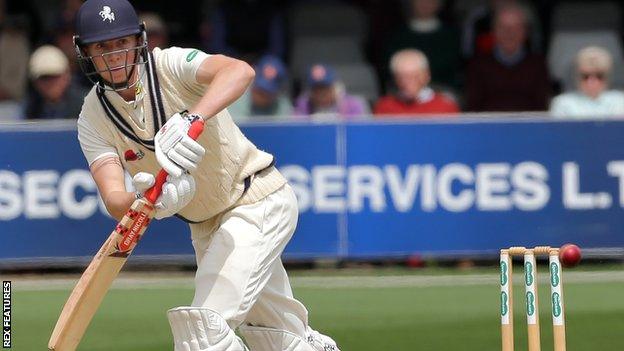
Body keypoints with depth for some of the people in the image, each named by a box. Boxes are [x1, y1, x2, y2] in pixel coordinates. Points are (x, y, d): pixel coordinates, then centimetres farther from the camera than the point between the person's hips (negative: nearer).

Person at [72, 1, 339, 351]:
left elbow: (241, 71, -42)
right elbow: (114, 199, -21)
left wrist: (191, 119, -59)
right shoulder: (93, 120, -8)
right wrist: (145, 199, -46)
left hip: (258, 200, -6)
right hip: (205, 226, 6)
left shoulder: (171, 66, -21)